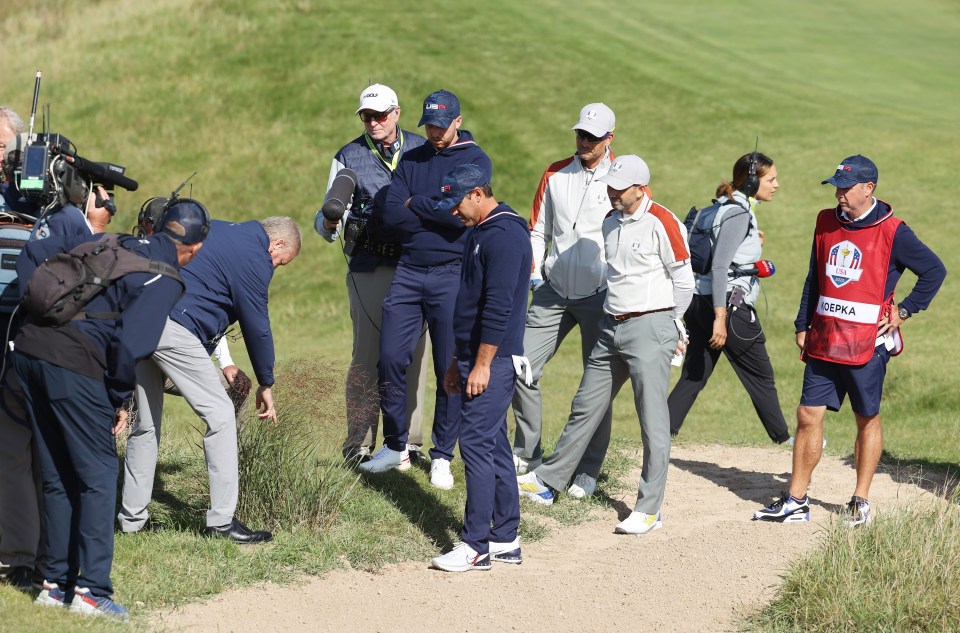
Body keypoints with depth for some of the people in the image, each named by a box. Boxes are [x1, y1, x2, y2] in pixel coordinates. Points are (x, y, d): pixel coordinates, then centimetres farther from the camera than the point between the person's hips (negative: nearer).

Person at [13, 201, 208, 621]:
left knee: (57, 476, 16)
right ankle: (91, 590, 2)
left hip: (27, 349, 7)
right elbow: (130, 341, -13)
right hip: (74, 366, -7)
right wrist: (120, 400, 0)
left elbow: (32, 255, 22)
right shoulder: (167, 281, -1)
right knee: (98, 476, 4)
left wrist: (36, 314, 18)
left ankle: (56, 583, 22)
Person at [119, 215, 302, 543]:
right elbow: (257, 325, 2)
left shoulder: (219, 230, 25)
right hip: (173, 330, -9)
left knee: (146, 422, 17)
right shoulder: (255, 258, -2)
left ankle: (131, 517, 20)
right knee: (220, 415, -1)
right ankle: (221, 520, 0)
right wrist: (265, 385, 14)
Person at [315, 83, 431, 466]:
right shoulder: (349, 157, 5)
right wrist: (330, 223, -20)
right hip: (369, 267, -2)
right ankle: (359, 447, 3)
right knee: (367, 357, -3)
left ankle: (407, 445, 11)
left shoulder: (423, 150, 9)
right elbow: (328, 226, 3)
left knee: (413, 355, 4)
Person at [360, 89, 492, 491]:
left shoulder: (475, 161, 0)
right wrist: (435, 212, -8)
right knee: (390, 359, 0)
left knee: (450, 369, 0)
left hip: (451, 275, -4)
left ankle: (442, 456, 11)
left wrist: (414, 204, -5)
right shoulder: (410, 160, 12)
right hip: (408, 272, 4)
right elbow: (386, 218, 0)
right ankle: (395, 446, 15)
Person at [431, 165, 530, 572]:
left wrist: (482, 365, -21)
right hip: (477, 358, 10)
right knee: (494, 446, 11)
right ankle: (505, 540, 15)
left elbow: (499, 307, -21)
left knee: (477, 443, -11)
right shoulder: (480, 234, 18)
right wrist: (459, 362, 22)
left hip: (494, 361, -10)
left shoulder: (504, 235, -15)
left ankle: (476, 546, -10)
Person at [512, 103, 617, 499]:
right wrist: (535, 273, 4)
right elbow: (538, 230, 16)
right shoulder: (555, 175, 8)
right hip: (554, 290, 4)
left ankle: (589, 470, 8)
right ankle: (527, 453, 15)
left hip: (600, 294, -4)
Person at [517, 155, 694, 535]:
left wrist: (670, 326, 1)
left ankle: (649, 509, -2)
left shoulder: (663, 223, -11)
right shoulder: (610, 222, 12)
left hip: (650, 328, -8)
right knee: (585, 407, 15)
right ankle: (548, 482, 25)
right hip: (612, 328, 8)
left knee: (653, 419, -6)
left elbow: (683, 281, -5)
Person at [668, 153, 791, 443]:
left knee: (693, 378, 7)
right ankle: (783, 438, 16)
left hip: (700, 303, 9)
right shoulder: (739, 213, -13)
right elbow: (719, 267, -21)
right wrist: (720, 318, -24)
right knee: (760, 376, 5)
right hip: (729, 305, -9)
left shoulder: (727, 207, 15)